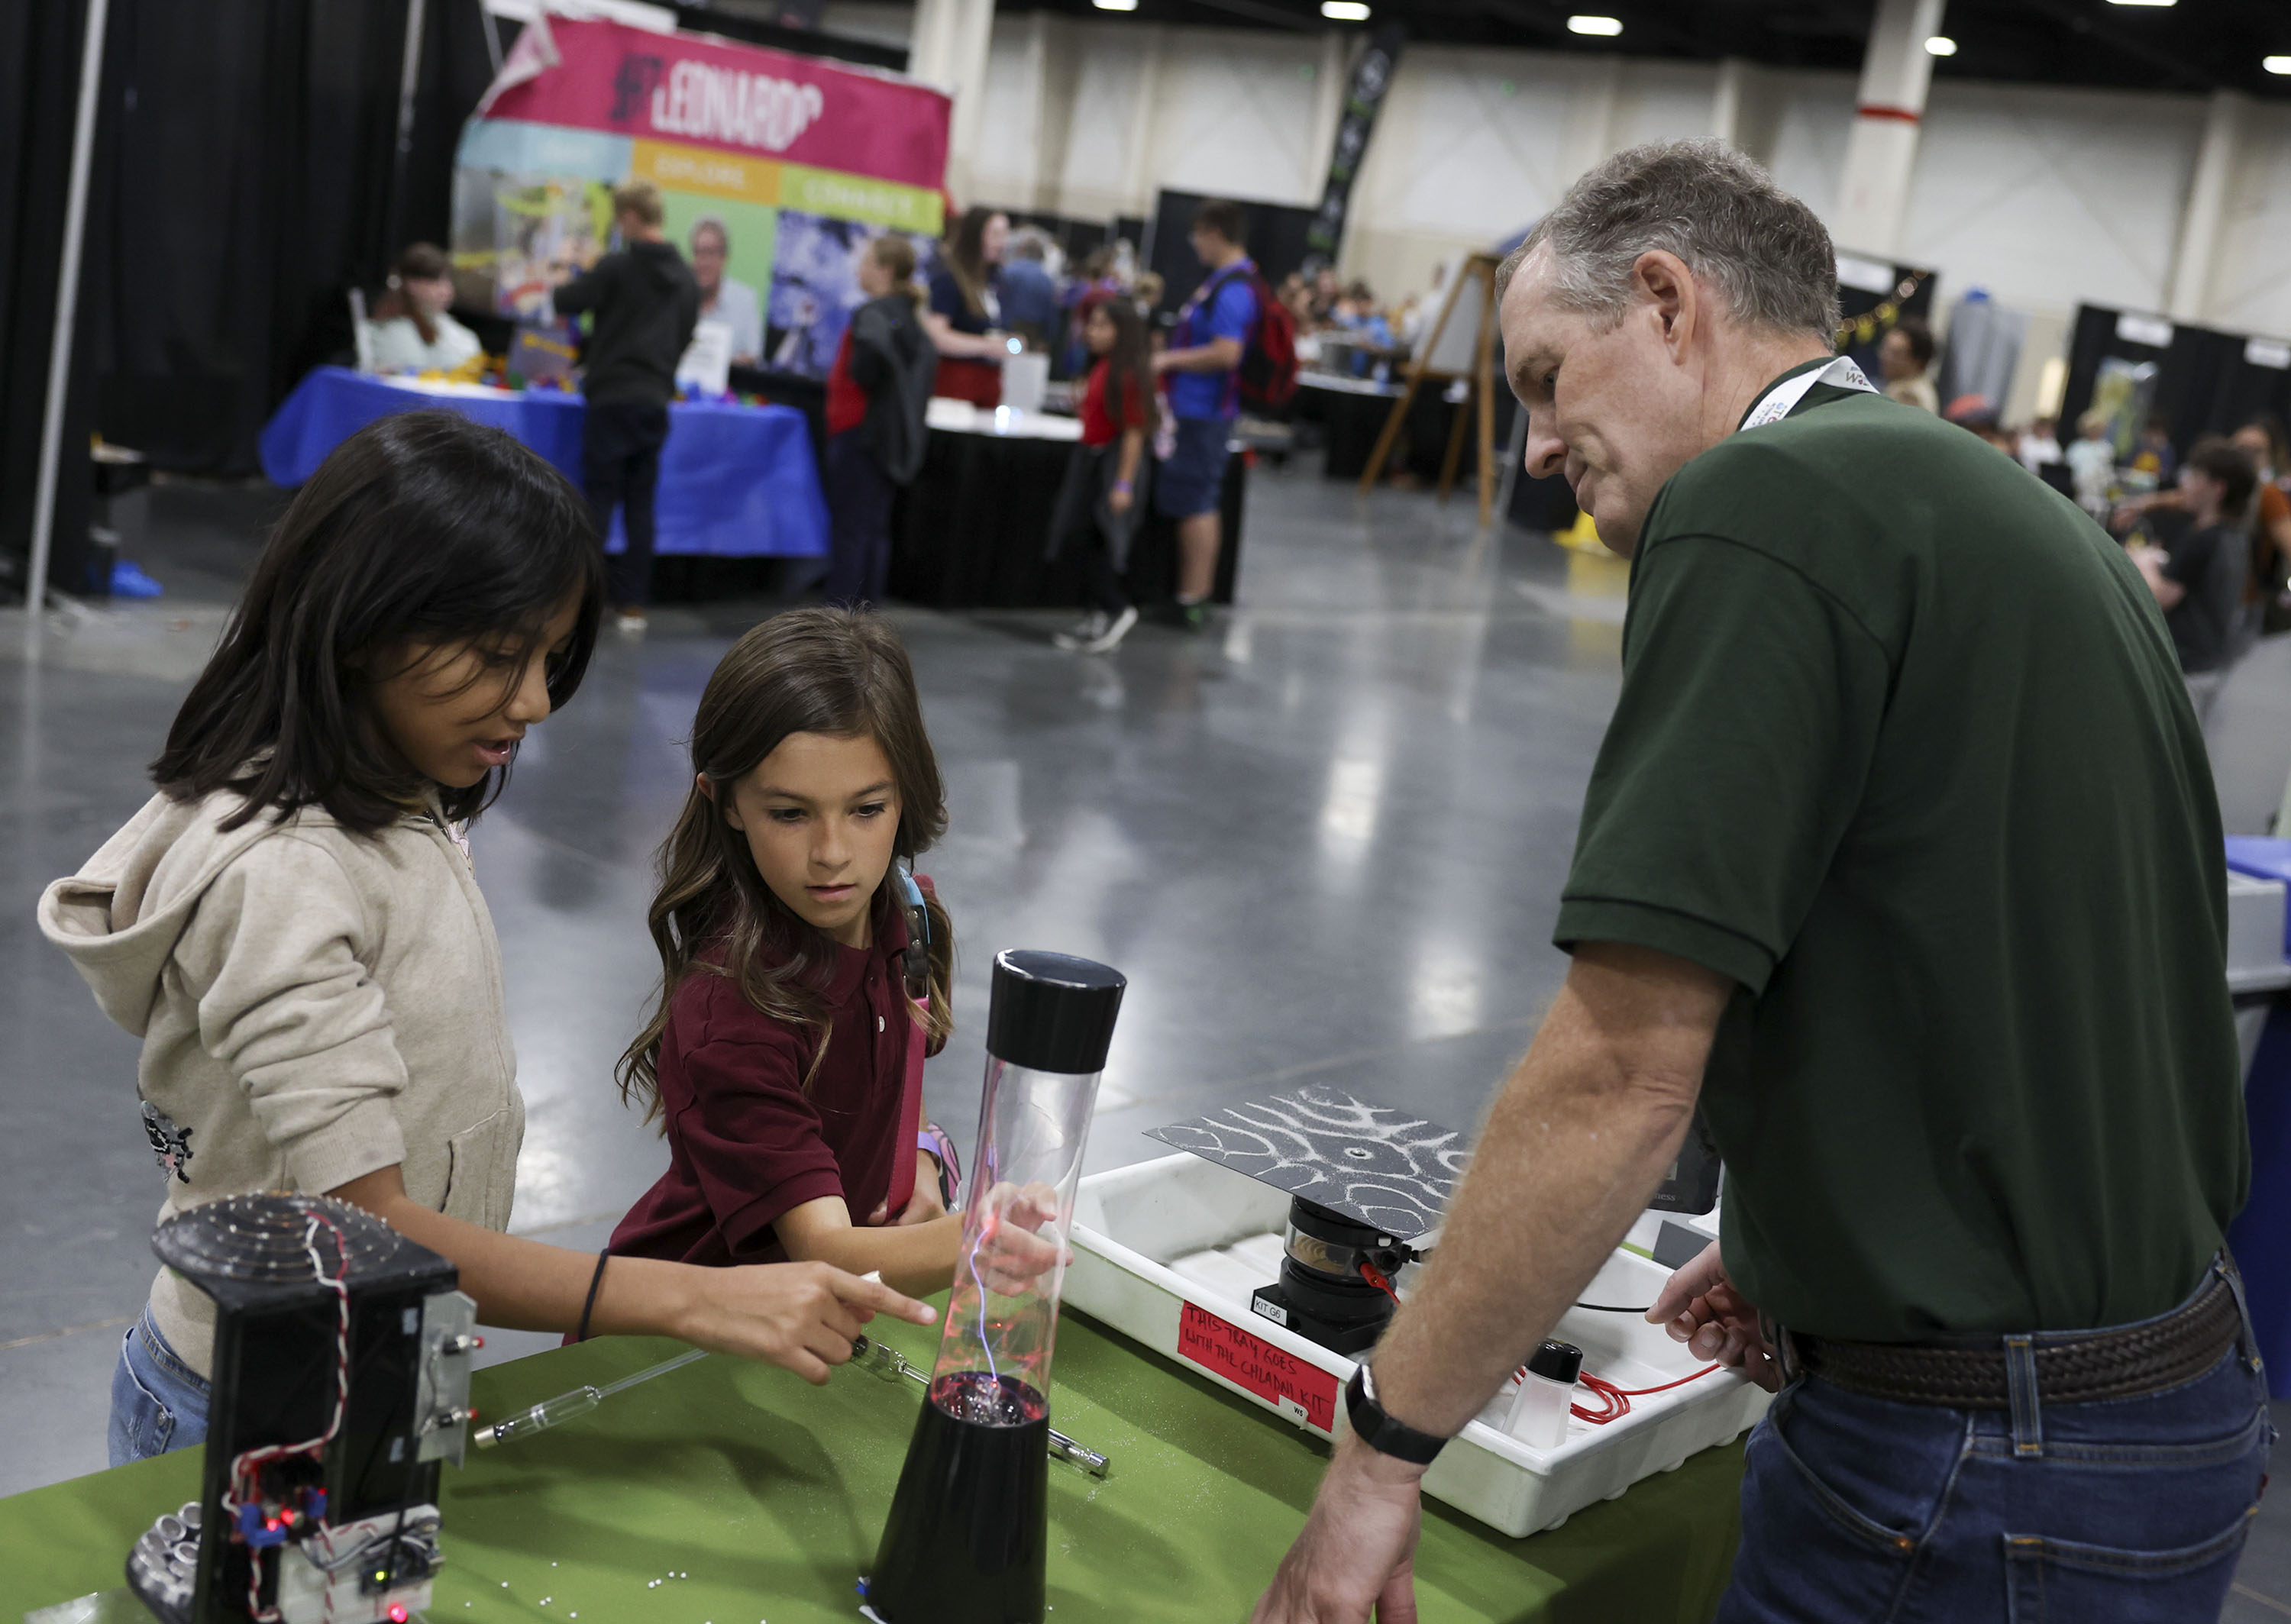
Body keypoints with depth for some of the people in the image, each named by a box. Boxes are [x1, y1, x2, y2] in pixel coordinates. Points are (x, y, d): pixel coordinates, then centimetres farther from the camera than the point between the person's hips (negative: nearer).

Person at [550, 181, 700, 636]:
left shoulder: (617, 266, -10)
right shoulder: (686, 279, 9)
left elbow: (565, 302, -9)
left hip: (613, 399, -5)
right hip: (656, 401, 5)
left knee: (598, 499, -1)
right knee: (640, 505, 7)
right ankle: (633, 606, 7)